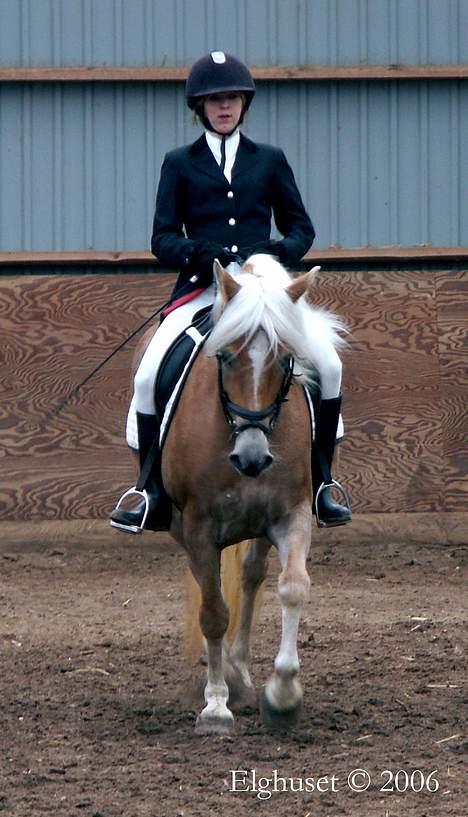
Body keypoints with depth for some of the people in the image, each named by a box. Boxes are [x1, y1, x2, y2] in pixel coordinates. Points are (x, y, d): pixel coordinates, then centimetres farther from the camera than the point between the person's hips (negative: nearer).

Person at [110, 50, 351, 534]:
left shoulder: (269, 161, 14)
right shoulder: (180, 164, 11)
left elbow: (300, 226, 15)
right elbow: (163, 239, 7)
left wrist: (284, 250, -8)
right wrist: (196, 253, -15)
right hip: (200, 290, -1)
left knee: (328, 366, -18)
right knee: (149, 377, -19)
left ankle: (320, 484, -2)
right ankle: (155, 497, -7)